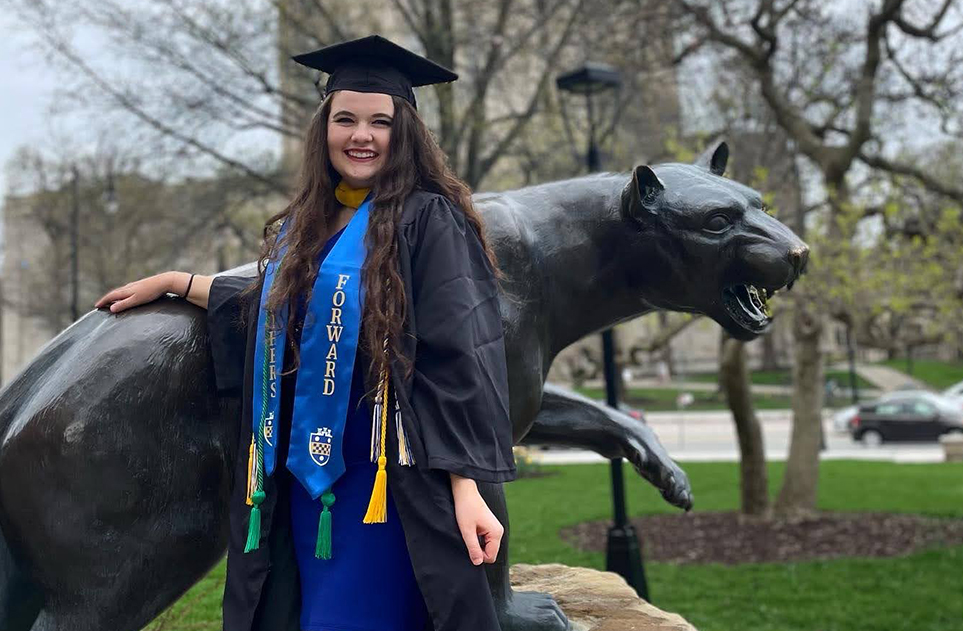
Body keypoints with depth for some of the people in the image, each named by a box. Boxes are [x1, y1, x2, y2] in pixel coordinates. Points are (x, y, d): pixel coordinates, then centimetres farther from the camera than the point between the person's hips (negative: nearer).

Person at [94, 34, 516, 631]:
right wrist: (172, 281, 32)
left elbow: (459, 362, -16)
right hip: (303, 479, 7)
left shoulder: (428, 221, -10)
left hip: (385, 487, -6)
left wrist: (467, 489, -21)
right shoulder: (304, 226, 11)